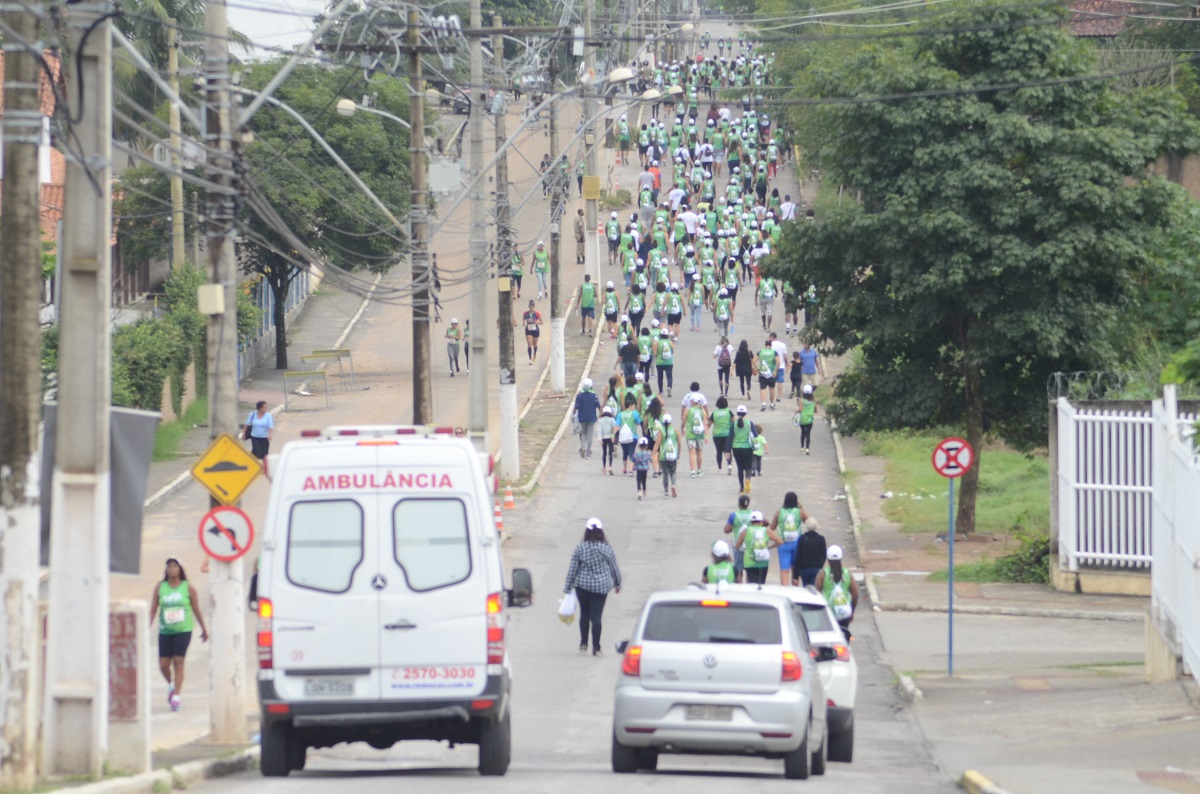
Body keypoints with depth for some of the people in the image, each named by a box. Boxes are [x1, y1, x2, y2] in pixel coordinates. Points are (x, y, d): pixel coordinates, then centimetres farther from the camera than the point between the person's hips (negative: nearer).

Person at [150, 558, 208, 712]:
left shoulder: (188, 588, -1)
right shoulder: (160, 588, 3)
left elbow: (197, 610, 6)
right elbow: (153, 610, 3)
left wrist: (204, 629, 12)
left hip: (183, 631, -2)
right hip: (165, 631, 2)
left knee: (178, 662, -11)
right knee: (163, 664, 1)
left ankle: (176, 697, -8)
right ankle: (171, 685, 33)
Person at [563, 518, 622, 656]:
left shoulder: (580, 548, -7)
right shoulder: (607, 549, -7)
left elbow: (572, 569, -3)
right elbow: (614, 567, 3)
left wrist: (567, 587, 5)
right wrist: (617, 583, 19)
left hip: (582, 585, 0)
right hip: (601, 586, 0)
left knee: (584, 614, 18)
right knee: (596, 616, 1)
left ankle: (583, 644, 19)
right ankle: (596, 648, 0)